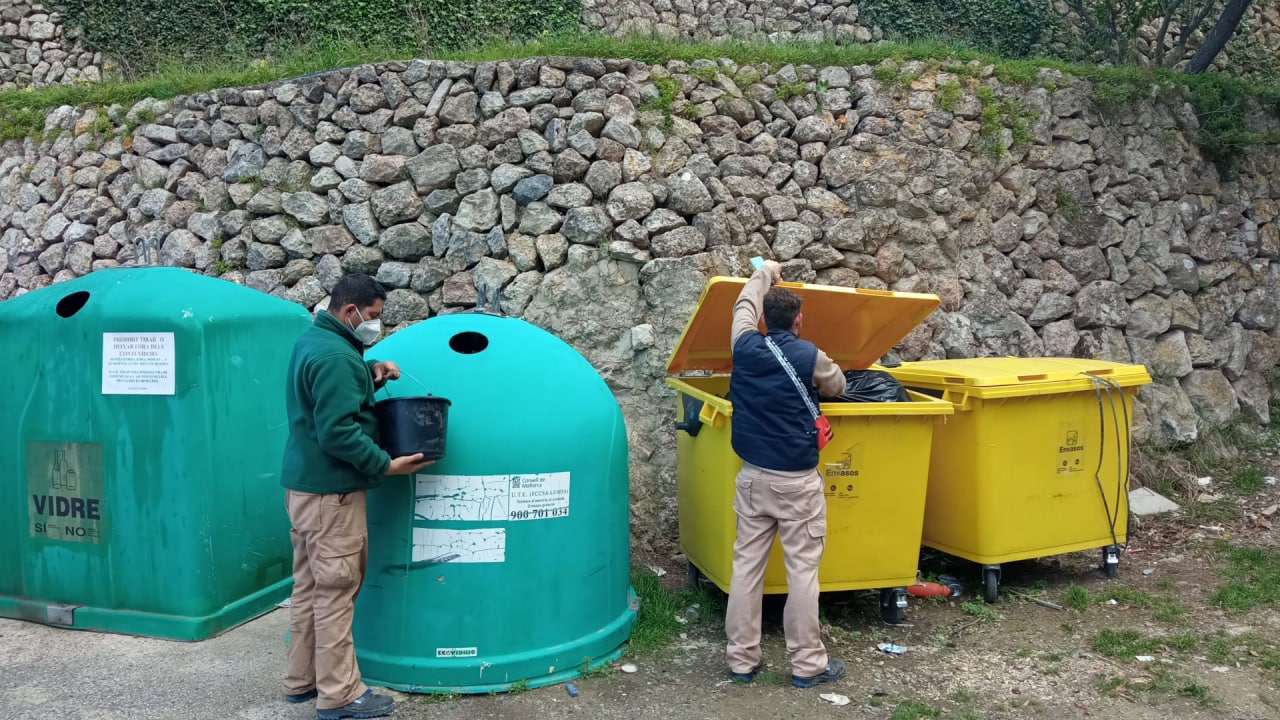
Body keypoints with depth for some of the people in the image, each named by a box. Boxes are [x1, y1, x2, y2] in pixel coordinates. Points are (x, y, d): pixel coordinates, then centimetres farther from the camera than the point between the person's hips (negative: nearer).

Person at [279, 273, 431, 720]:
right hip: (329, 490, -10)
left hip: (305, 483, 10)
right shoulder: (334, 354, -20)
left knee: (310, 586, 15)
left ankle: (302, 680, 24)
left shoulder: (312, 340, 12)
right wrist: (386, 465, -21)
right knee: (335, 592, -5)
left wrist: (370, 374, 6)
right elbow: (338, 432, -26)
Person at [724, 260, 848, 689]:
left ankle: (742, 660, 15)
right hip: (797, 481, -4)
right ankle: (807, 664, 11)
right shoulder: (809, 356, -10)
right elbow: (837, 387, 11)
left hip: (753, 476, 4)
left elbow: (744, 306, 20)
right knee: (802, 570, 3)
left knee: (747, 565, 8)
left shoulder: (745, 347, -2)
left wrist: (765, 274, 38)